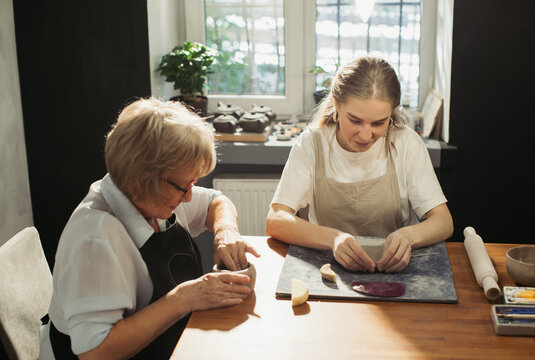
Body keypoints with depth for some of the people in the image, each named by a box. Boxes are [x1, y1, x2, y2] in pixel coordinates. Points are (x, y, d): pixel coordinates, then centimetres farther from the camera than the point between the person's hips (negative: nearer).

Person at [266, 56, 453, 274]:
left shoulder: (406, 144, -5)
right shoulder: (311, 143, -7)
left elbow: (444, 222, -6)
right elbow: (275, 221, -15)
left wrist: (408, 236, -29)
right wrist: (333, 238, -33)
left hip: (393, 269, 1)